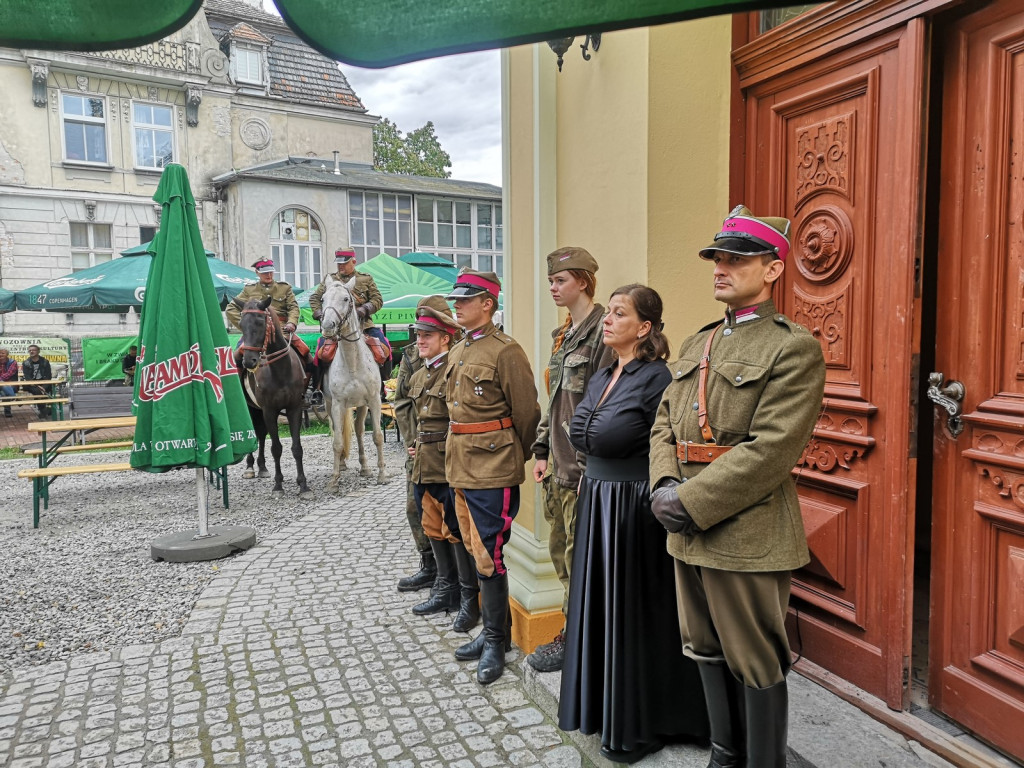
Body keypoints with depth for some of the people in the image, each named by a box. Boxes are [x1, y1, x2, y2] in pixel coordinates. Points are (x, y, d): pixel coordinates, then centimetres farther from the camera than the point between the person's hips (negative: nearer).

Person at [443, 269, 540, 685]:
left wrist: (513, 459, 2)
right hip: (461, 469, 9)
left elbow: (527, 413, -10)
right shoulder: (457, 353, 14)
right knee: (478, 552, 16)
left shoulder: (506, 351, -12)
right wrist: (457, 458, 19)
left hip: (493, 472, -9)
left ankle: (496, 641, 13)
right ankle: (496, 630, 30)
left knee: (488, 557, -3)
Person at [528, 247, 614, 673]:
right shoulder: (563, 336, 16)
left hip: (583, 471, -9)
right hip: (558, 467, 9)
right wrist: (542, 451, 15)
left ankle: (573, 642, 18)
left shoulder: (602, 333, -13)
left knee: (578, 558, 3)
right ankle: (572, 632, 31)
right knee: (560, 553, 17)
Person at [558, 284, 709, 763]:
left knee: (633, 612, 5)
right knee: (597, 605, 18)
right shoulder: (601, 378, 10)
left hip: (634, 507, -8)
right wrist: (591, 477, 13)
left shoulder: (655, 377, -16)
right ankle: (600, 705, 37)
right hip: (596, 503, 8)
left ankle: (640, 725, 24)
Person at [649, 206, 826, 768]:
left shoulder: (794, 348, -10)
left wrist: (692, 502, -19)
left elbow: (771, 450, -19)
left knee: (756, 666, 8)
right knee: (709, 654, 21)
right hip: (688, 533, 8)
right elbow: (663, 426, 11)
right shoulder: (695, 346, 13)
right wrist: (664, 486, -7)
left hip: (749, 537, -7)